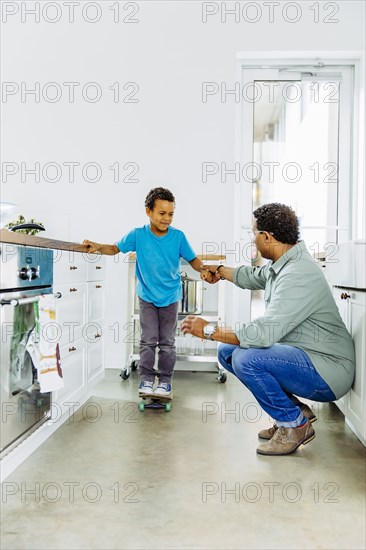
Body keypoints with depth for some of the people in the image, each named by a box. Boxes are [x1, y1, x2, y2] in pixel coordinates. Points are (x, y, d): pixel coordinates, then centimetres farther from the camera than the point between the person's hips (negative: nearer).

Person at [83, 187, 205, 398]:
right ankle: (147, 379, 18)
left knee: (167, 342, 9)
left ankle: (165, 380, 21)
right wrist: (98, 246, -19)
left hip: (170, 297, 0)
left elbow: (193, 259, -6)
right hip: (147, 296, 0)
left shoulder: (178, 236, -12)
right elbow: (115, 248, -1)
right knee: (148, 340, 5)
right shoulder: (138, 235, -11)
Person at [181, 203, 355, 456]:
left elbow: (265, 333, -31)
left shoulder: (298, 275, -26)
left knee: (246, 359, -28)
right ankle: (296, 410, 13)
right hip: (302, 356, 10)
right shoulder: (282, 264, 5)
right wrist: (220, 271, 40)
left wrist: (210, 330, -21)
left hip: (327, 369, -10)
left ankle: (295, 424, -4)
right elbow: (254, 276, 29)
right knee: (228, 351, 8)